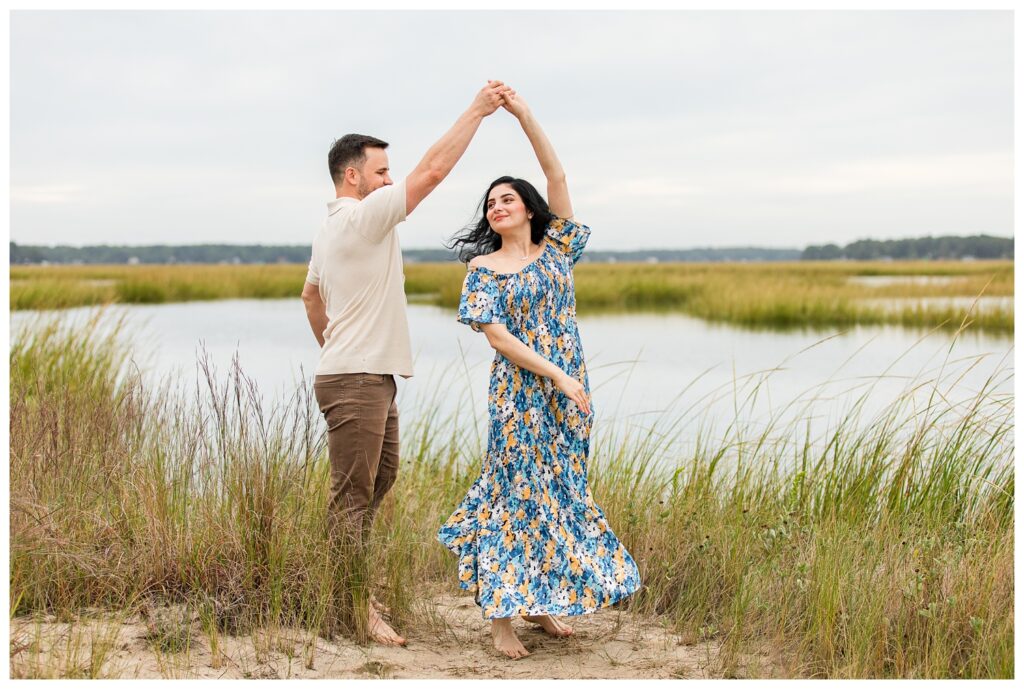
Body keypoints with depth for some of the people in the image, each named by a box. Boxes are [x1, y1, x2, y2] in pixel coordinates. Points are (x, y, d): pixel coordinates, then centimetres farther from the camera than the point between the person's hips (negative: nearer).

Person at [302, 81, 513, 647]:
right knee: (353, 493, -7)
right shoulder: (362, 218, -15)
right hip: (356, 381, -11)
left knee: (380, 479, 18)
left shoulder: (331, 228, 17)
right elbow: (433, 170, -18)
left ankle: (348, 589, 25)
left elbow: (311, 294, 29)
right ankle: (357, 609, -4)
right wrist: (477, 111, -12)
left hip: (368, 377, 11)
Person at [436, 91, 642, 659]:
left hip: (569, 389, 4)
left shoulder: (556, 248, 9)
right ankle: (501, 616, 2)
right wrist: (554, 374, -17)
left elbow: (557, 177, 0)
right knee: (518, 491, -4)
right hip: (519, 392, -4)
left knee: (560, 489, 8)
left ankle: (541, 603, 20)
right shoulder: (483, 268, 1)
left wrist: (525, 116, -7)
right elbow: (496, 335, -9)